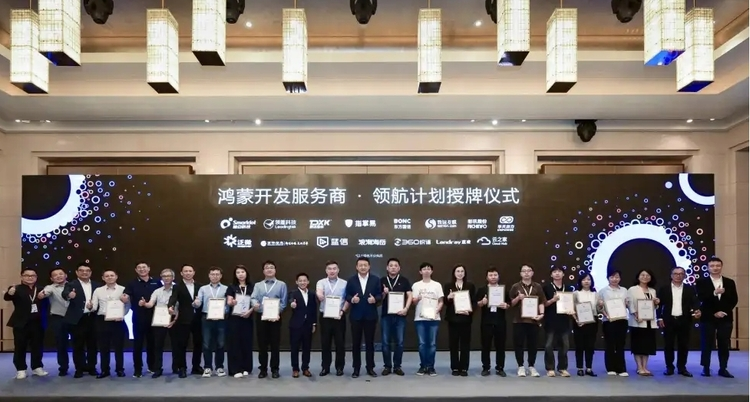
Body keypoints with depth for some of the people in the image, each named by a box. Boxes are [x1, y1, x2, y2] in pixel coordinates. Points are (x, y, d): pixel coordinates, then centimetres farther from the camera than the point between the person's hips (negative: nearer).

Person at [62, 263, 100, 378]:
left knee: (92, 344, 9)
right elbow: (65, 293, -23)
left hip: (93, 318, 3)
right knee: (78, 345, 4)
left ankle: (91, 367, 20)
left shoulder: (97, 286, 10)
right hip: (77, 319, -3)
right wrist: (69, 295, -44)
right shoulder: (71, 285, -2)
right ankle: (79, 369, 14)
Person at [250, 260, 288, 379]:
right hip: (261, 317, 2)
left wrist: (276, 313, -13)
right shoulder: (258, 285, 13)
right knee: (262, 344, 4)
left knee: (274, 344, 2)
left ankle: (275, 369, 11)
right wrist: (255, 304, -26)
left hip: (275, 318, -1)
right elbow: (253, 298, -3)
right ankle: (263, 369, 13)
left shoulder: (281, 285, 7)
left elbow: (283, 302, 1)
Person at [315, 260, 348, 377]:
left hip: (339, 317, 0)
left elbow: (348, 300, 2)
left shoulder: (344, 283, 3)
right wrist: (319, 295, -42)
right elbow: (319, 294, -19)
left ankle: (339, 367, 15)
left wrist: (342, 310, -13)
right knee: (325, 343, 6)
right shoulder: (321, 282, 2)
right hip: (325, 317, 1)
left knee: (340, 342, 4)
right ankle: (325, 367, 16)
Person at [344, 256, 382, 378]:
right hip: (356, 316, 0)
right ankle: (356, 368, 14)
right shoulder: (351, 280, 4)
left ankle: (370, 367, 17)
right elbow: (347, 295, 1)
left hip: (370, 315, 0)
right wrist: (352, 299, -20)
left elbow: (380, 295, 0)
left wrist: (375, 299, -20)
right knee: (356, 343, 5)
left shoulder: (376, 280, 3)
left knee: (370, 342, 7)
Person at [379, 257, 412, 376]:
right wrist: (384, 293, -11)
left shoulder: (404, 281, 6)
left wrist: (406, 308, -14)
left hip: (400, 315, 0)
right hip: (386, 315, 1)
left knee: (399, 342, 3)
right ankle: (387, 366, 12)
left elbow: (409, 296, 0)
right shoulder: (382, 281, 7)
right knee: (385, 342, 2)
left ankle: (397, 366, 13)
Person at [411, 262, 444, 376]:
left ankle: (430, 367, 6)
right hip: (420, 318, 0)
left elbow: (441, 302, 6)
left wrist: (436, 311, -11)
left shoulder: (437, 285, 8)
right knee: (422, 343, 1)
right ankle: (423, 366, 10)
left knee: (432, 343, 0)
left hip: (434, 318, 0)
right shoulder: (416, 285, 8)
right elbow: (413, 301, 7)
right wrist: (417, 299, -15)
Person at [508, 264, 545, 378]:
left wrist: (541, 314, -9)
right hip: (519, 320, -1)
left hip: (533, 319, 1)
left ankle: (532, 366, 18)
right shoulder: (515, 286, 4)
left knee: (532, 344, 5)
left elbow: (541, 302, 5)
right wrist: (518, 298, -13)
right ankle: (521, 366, 12)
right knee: (518, 344, 1)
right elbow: (511, 303, 4)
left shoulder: (537, 287, 6)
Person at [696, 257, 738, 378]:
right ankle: (706, 368, 7)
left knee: (724, 345, 6)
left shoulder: (730, 282, 9)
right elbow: (701, 298, -11)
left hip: (725, 318, 2)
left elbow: (734, 300, 6)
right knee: (707, 344, 1)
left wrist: (724, 312, -5)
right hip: (708, 318, -2)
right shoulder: (701, 282, 0)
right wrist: (714, 293, -24)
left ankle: (723, 369, 13)